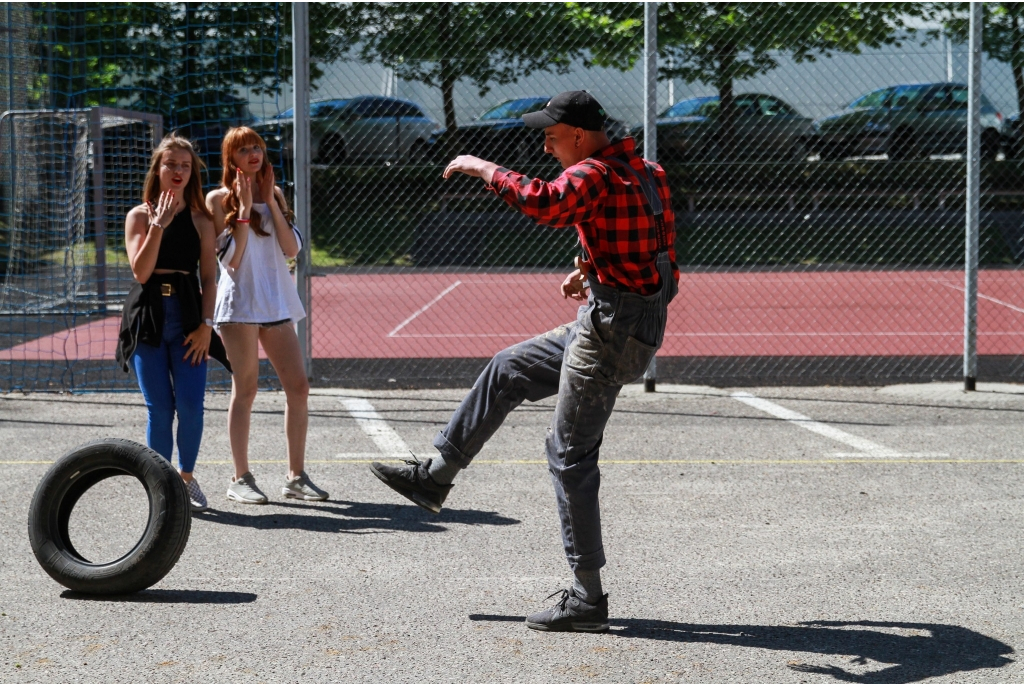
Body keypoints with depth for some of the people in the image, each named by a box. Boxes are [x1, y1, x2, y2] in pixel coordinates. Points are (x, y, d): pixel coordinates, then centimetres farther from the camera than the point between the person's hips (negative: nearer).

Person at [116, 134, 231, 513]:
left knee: (191, 406, -7)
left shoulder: (200, 220, 7)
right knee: (159, 408, -1)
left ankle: (186, 477, 15)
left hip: (188, 318, 1)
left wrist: (206, 324, -5)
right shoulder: (139, 216, 3)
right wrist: (158, 226, -16)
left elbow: (209, 277, 5)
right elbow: (140, 271, -9)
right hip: (148, 319, -1)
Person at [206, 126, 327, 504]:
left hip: (277, 301, 5)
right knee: (245, 388, -3)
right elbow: (231, 258, -9)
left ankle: (296, 477, 9)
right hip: (240, 301, -5)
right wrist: (244, 209, -11)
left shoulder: (275, 194, 13)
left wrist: (270, 201, -2)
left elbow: (292, 248, 2)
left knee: (299, 386, 1)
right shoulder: (219, 198, -1)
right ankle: (240, 479, 4)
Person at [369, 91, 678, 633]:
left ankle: (587, 599, 0)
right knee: (507, 371, 21)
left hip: (614, 329, -10)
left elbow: (545, 203, -37)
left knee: (570, 456, -4)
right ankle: (436, 476, 31)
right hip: (609, 322, 10)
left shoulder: (593, 175, -18)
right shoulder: (637, 171, 13)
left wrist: (486, 170, -24)